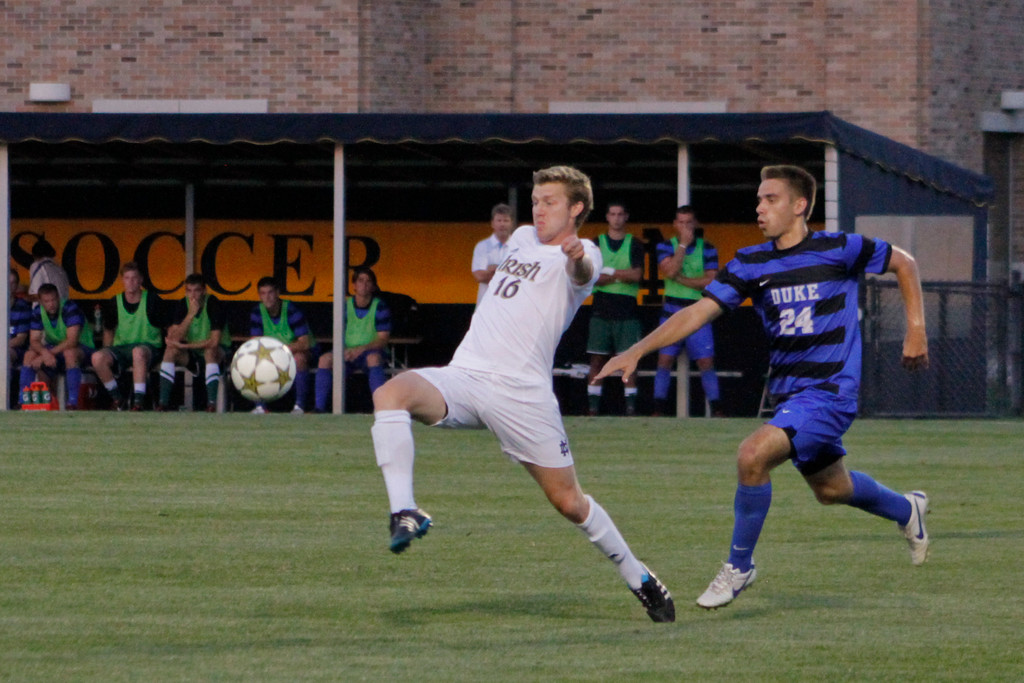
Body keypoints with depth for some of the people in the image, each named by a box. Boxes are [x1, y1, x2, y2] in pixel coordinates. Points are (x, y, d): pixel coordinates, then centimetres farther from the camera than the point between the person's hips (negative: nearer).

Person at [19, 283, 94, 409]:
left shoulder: (70, 308, -23)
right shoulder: (38, 312, -5)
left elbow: (72, 341, -30)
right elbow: (34, 341, -9)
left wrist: (47, 355, -34)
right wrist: (45, 352, -33)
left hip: (83, 348, -5)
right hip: (55, 349, 5)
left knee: (70, 353, -39)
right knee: (29, 355, -18)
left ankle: (73, 402, -37)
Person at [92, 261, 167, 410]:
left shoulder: (152, 301, 0)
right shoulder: (114, 303, 8)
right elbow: (108, 331, 18)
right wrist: (107, 353, 7)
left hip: (148, 346, -3)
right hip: (121, 347, 3)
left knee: (138, 352, -42)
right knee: (97, 357, -29)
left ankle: (138, 401, -40)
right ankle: (116, 398, -10)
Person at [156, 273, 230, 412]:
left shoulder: (213, 305, -20)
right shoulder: (182, 305, -9)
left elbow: (214, 342, -28)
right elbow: (173, 338, -20)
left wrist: (183, 346, -26)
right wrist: (191, 314, -29)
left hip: (219, 350, -4)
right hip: (191, 352, 4)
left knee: (210, 351, -37)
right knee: (170, 350, -24)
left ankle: (212, 403, -37)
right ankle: (163, 402, -25)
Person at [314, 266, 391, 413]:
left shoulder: (380, 307, -2)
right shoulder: (345, 306, 6)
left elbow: (383, 340, -7)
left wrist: (362, 349, -24)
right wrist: (344, 351, -18)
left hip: (370, 352, -3)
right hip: (348, 353, 3)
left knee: (374, 357, -39)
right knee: (325, 359, -26)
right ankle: (320, 406, -26)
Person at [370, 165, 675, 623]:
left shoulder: (582, 253, -2)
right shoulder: (522, 238, 20)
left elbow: (582, 273, -28)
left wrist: (576, 259, -50)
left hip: (522, 392, -5)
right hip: (463, 375, 5)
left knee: (567, 501, -2)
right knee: (390, 394, -26)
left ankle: (639, 579, 20)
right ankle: (404, 513, -35)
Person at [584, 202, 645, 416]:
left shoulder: (635, 245, 8)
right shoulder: (596, 243, 9)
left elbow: (637, 275, -5)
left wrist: (608, 272, -6)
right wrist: (622, 276, -9)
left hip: (627, 311, -1)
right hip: (601, 309, 1)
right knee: (597, 359, -2)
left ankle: (631, 406, -2)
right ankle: (593, 407, 0)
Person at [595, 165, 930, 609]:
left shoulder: (839, 250, -10)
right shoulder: (751, 264, 2)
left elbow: (903, 263, 5)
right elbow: (698, 312, -4)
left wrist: (916, 331, 0)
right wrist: (637, 351, -14)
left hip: (830, 392, -7)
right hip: (787, 394, 7)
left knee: (753, 454, -25)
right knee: (830, 489, 22)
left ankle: (739, 566, -8)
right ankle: (907, 510, 53)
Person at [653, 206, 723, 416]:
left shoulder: (707, 249, 4)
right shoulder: (666, 247, 6)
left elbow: (710, 280, -7)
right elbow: (669, 271, -13)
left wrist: (680, 279, -10)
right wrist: (683, 244, -11)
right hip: (672, 312, 1)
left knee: (706, 363, -5)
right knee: (664, 361, -4)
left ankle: (716, 410, 0)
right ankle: (659, 410, 0)